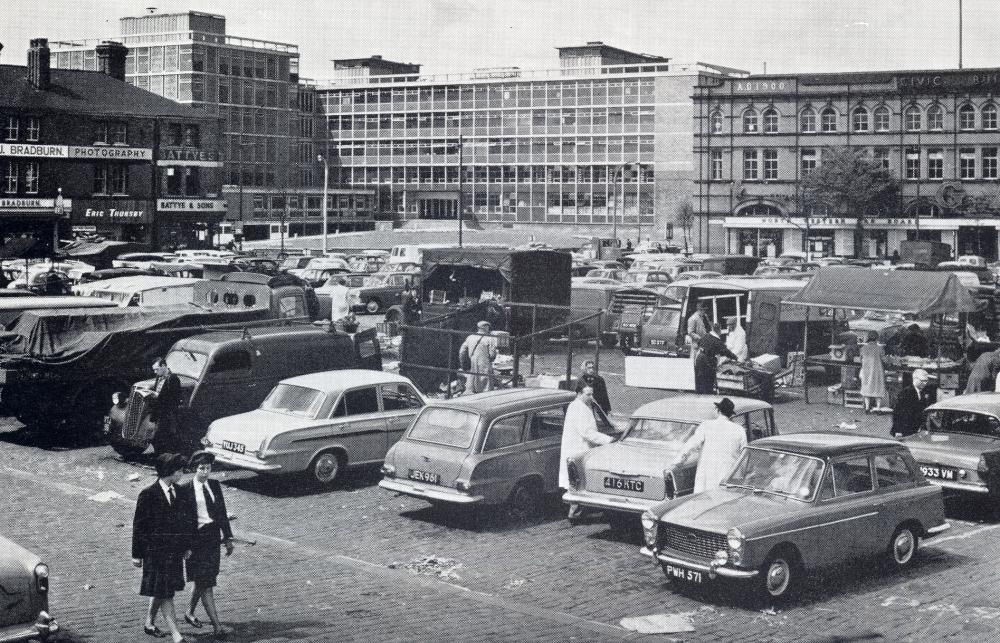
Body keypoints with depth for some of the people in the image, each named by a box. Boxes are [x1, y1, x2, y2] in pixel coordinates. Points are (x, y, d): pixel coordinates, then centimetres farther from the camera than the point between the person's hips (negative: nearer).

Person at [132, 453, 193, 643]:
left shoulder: (178, 492, 5)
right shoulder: (148, 494, -13)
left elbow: (185, 520, 13)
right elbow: (139, 525, -8)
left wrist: (187, 546, 13)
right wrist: (137, 554, -7)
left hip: (174, 551, 6)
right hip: (156, 552, -6)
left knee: (161, 590, 16)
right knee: (164, 593, -6)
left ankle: (149, 623, 34)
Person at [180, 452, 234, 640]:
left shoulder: (214, 485, 6)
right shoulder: (185, 490, -9)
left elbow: (222, 512, 11)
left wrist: (228, 538, 10)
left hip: (213, 538, 5)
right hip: (195, 539, -5)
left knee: (203, 581, 16)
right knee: (205, 584, -6)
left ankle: (190, 613, 38)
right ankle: (216, 625, -8)